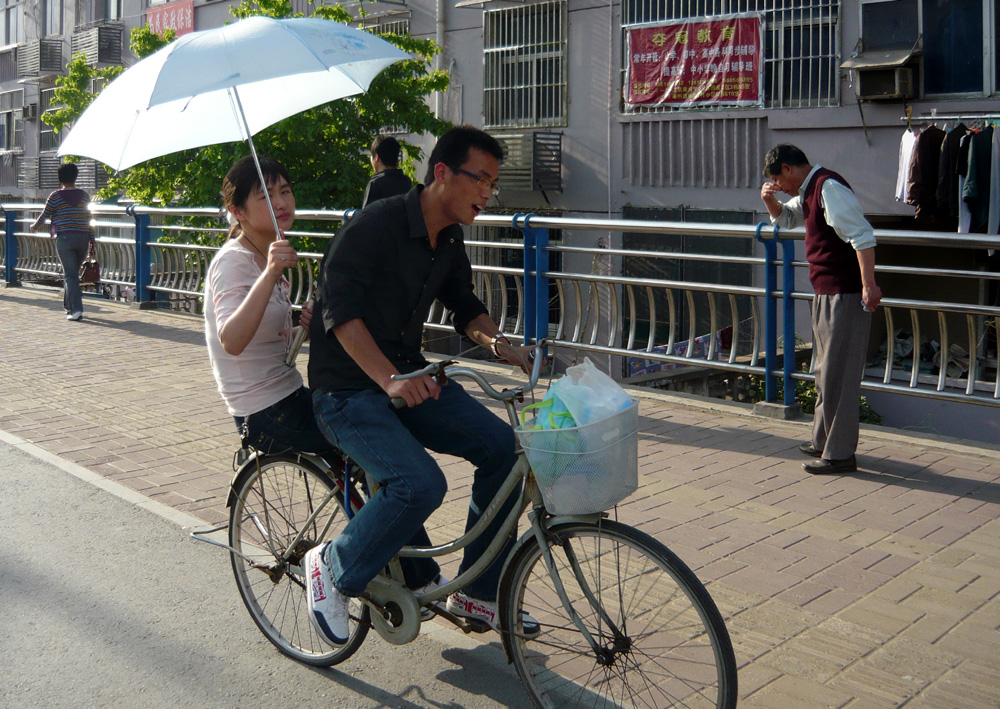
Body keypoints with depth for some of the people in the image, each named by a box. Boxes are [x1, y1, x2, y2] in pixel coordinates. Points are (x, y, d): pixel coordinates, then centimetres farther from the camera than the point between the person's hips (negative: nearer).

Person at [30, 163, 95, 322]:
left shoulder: (55, 196, -1)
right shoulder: (85, 196, 9)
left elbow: (45, 215, 9)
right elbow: (88, 219, 11)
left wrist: (35, 226, 29)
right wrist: (92, 240, 16)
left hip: (65, 238, -4)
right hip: (83, 238, 4)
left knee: (71, 275, -5)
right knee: (73, 273, 16)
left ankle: (77, 309, -16)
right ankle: (68, 305, 26)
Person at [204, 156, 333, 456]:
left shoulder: (267, 258, 12)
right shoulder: (233, 260, -15)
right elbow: (231, 342, -33)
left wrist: (303, 329, 0)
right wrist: (270, 275, -42)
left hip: (288, 395, 9)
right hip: (267, 415, -9)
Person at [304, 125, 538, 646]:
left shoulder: (450, 242, 7)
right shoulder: (376, 225, -18)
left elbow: (463, 304, 21)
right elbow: (340, 309, -27)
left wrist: (496, 341, -1)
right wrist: (388, 378, -39)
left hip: (409, 376, 8)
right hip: (348, 390, -8)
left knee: (501, 445, -7)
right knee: (419, 484, -30)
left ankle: (476, 591, 8)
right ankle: (334, 569, -2)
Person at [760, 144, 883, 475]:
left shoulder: (829, 187, -16)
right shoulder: (809, 192, 15)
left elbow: (862, 235, -24)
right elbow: (786, 218, 34)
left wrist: (869, 285, -29)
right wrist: (770, 200, 13)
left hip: (846, 295, -11)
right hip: (827, 293, 11)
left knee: (837, 375, -5)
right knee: (825, 372, 18)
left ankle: (839, 454, 2)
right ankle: (823, 441, 30)